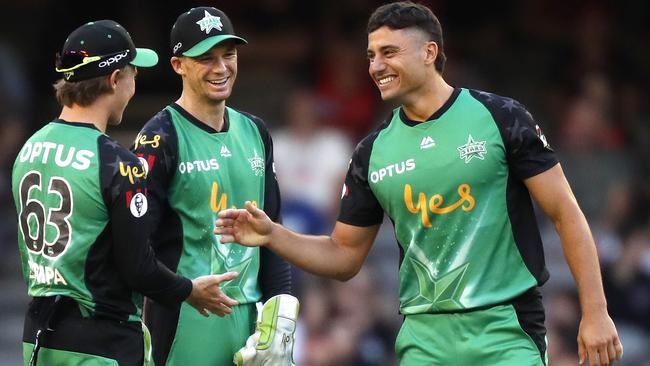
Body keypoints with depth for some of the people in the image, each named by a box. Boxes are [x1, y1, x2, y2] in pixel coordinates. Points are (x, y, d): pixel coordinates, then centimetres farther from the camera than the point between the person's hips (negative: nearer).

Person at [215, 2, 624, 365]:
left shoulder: (499, 117, -3)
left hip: (505, 331, -3)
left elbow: (566, 213, -2)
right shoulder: (373, 151, 8)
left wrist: (595, 313, -8)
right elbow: (344, 256, 14)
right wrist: (272, 235, -2)